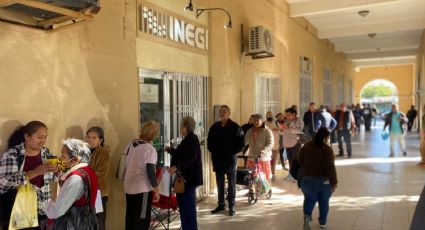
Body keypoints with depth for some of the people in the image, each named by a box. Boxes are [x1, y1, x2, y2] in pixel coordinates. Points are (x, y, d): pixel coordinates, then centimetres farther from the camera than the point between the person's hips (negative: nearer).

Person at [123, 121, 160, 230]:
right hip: (143, 189, -7)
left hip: (129, 187, 7)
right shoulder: (149, 149, -16)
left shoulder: (130, 145, 7)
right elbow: (150, 171, -19)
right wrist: (156, 190, -12)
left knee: (130, 218, 15)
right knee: (142, 220, 2)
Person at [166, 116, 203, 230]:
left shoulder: (191, 139, -15)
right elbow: (181, 154, 25)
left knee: (187, 205, -5)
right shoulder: (188, 139, 16)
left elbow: (191, 157, -28)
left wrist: (176, 166, -34)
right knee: (187, 204, 17)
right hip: (187, 176, 11)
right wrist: (170, 150, 31)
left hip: (189, 178, -11)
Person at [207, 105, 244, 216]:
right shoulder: (215, 127, 7)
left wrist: (232, 152, -12)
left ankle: (232, 206, 13)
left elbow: (241, 143, -7)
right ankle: (221, 204, 25)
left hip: (230, 159, -4)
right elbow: (210, 141, 15)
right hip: (217, 159, 5)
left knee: (231, 184, 5)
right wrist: (213, 152, 3)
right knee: (220, 184, 13)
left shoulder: (235, 127, -7)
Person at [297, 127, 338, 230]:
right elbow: (330, 167, -19)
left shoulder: (306, 146, -1)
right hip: (324, 180, -3)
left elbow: (300, 161, 4)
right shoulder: (327, 149, -15)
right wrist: (334, 182, -14)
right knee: (324, 201, 17)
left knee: (310, 198, 18)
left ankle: (307, 215, -6)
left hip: (307, 179, 3)